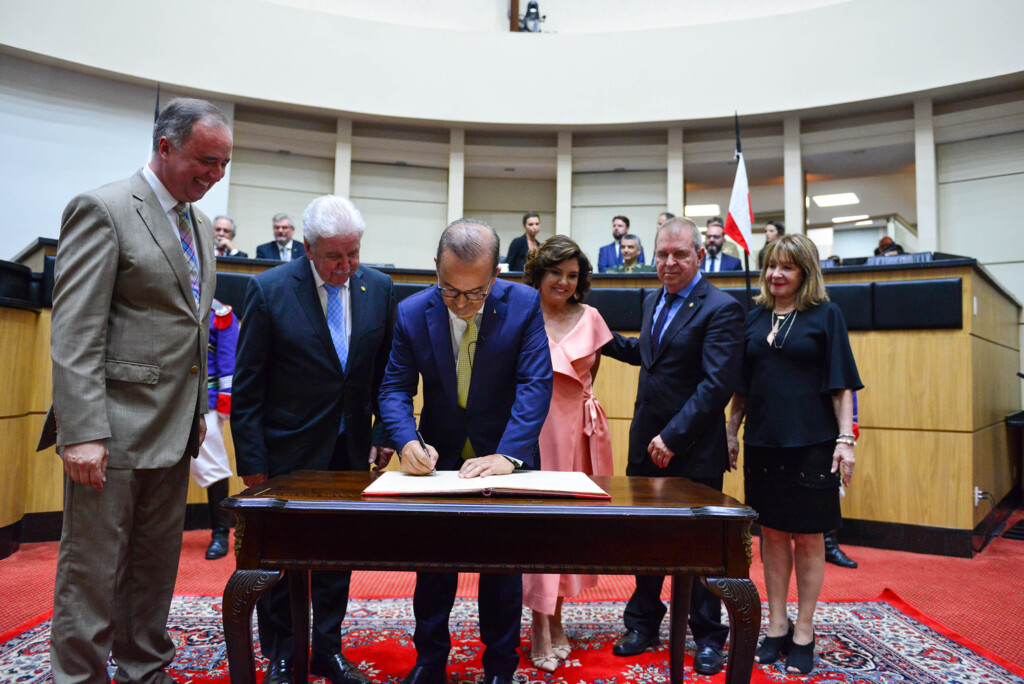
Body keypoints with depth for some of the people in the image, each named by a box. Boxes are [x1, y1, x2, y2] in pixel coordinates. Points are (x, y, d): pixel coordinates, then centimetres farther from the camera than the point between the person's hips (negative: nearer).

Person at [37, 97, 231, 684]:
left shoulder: (202, 226, 15)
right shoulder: (103, 209, -9)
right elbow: (74, 333, -15)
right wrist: (82, 432, -20)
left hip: (174, 432, 8)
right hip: (115, 429, -7)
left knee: (157, 564, 17)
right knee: (93, 570, 4)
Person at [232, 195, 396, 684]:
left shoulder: (379, 288, -1)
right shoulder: (269, 290, -12)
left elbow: (386, 371, 6)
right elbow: (247, 386, -9)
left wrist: (384, 433, 1)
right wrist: (251, 460, -10)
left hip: (351, 451, 4)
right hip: (288, 452, -3)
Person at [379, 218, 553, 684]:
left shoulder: (524, 305, -16)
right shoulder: (412, 312, -11)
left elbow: (535, 384, -20)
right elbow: (395, 388, -9)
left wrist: (508, 455, -31)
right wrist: (408, 441, -29)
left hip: (504, 456, -1)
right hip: (439, 455, 2)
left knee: (504, 566, 11)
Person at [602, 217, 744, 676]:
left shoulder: (721, 309, -14)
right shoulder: (654, 301, 11)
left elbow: (716, 384, -21)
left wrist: (673, 438, -23)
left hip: (692, 450, -6)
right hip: (646, 444, 7)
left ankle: (708, 637, 29)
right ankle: (643, 624, 34)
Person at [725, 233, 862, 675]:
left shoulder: (825, 315, 0)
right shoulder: (754, 319, 9)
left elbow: (841, 384, -3)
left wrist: (845, 439, -10)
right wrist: (731, 431, 11)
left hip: (810, 442, -3)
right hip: (762, 441, 4)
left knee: (808, 538, 6)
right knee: (772, 534, 10)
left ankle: (803, 634, 19)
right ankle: (776, 627, 22)